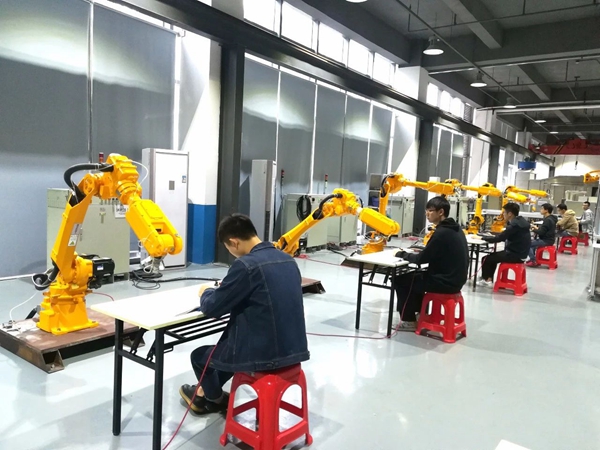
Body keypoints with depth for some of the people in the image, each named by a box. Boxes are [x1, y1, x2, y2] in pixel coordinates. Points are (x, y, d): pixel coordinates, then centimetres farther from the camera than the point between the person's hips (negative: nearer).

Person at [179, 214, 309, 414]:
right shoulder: (288, 260, 3)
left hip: (264, 355, -8)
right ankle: (208, 391, 51)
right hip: (294, 349, 8)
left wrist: (206, 292, 11)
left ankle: (217, 401, 46)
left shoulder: (246, 265, -20)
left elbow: (212, 308, -11)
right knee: (230, 343, 35)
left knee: (199, 355, 20)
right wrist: (229, 288, 18)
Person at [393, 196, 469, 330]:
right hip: (454, 279, 9)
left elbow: (421, 259, -17)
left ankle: (409, 321, 11)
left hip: (445, 282, -9)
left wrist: (402, 254, -2)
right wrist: (419, 251, 5)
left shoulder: (442, 233, -22)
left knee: (401, 280, 3)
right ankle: (421, 314, 32)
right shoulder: (455, 229, 8)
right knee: (415, 275, 27)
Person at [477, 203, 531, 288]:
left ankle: (485, 279, 23)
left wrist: (482, 238, -9)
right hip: (520, 253, 10)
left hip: (515, 255, -10)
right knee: (492, 256, 22)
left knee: (487, 258, 2)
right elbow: (504, 236, 15)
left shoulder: (514, 225, -22)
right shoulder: (520, 221, 8)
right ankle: (489, 279, 18)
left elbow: (499, 238, -21)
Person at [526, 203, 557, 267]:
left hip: (546, 241, -11)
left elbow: (541, 232, -23)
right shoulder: (550, 218, 11)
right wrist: (537, 228, 7)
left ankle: (533, 261, -10)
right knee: (532, 241, 26)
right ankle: (533, 259, 25)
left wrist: (534, 230, -6)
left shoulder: (548, 220, -21)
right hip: (548, 239, 11)